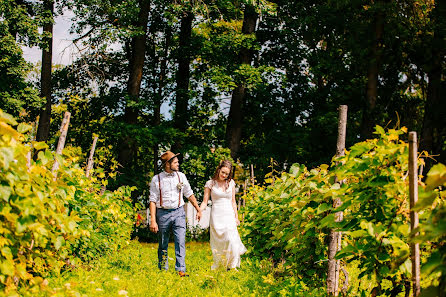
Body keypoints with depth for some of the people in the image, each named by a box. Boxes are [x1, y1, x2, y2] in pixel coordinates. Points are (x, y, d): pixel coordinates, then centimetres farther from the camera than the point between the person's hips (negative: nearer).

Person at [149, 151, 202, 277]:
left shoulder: (181, 176, 7)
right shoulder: (157, 179, -2)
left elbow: (189, 194, 17)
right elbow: (153, 200, -3)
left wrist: (198, 209, 17)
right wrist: (153, 221, -10)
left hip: (178, 212, 2)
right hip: (163, 213, -2)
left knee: (180, 242, -10)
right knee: (163, 245, 7)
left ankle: (181, 270, -11)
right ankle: (163, 270, 20)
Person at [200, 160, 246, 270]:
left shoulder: (231, 183, 10)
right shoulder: (210, 183, 3)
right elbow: (205, 202, 2)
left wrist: (236, 217, 14)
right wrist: (199, 211, -16)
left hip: (229, 215, 2)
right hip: (216, 216, -2)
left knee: (231, 240, -11)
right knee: (218, 242, -5)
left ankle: (232, 265, -2)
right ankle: (218, 266, 2)